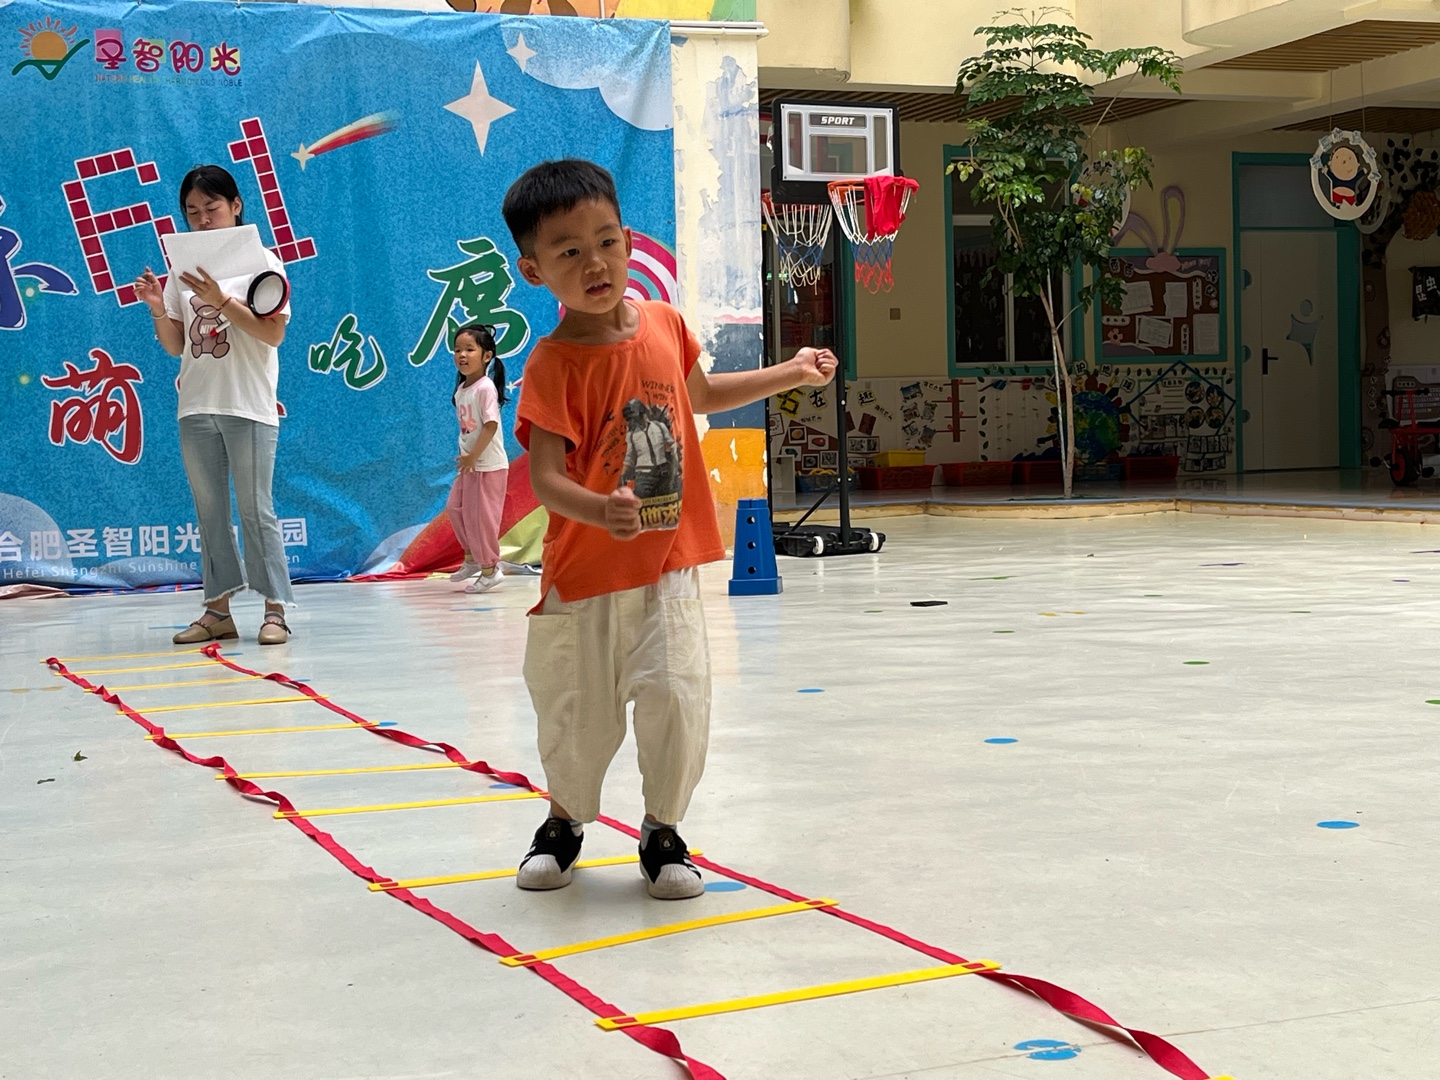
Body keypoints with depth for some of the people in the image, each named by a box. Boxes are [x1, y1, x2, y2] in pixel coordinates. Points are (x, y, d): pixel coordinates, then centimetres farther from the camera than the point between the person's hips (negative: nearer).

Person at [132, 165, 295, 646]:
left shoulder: (260, 262, -1)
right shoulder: (183, 271, 12)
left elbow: (274, 334, -9)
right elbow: (175, 346, 13)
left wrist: (220, 300, -18)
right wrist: (157, 310, -6)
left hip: (248, 407, -5)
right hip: (196, 408, 5)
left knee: (255, 510, -5)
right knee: (210, 512, 7)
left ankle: (274, 610, -2)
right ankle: (218, 610, 12)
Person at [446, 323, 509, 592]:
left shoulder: (485, 388, -17)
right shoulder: (460, 391, 8)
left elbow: (491, 425, -22)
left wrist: (473, 456, -20)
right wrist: (465, 455, 7)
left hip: (488, 465, -9)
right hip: (468, 464, 9)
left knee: (480, 515, -2)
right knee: (455, 508, 14)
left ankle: (489, 569, 11)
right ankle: (472, 558, 30)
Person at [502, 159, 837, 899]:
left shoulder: (663, 323, 1)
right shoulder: (553, 364, -15)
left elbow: (699, 394, 22)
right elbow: (544, 476, -23)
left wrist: (790, 374, 19)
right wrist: (599, 510, -42)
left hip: (667, 566, 3)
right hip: (584, 573, -3)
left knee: (675, 698, -9)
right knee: (579, 719, 8)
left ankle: (662, 832, 15)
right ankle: (565, 822, 37)